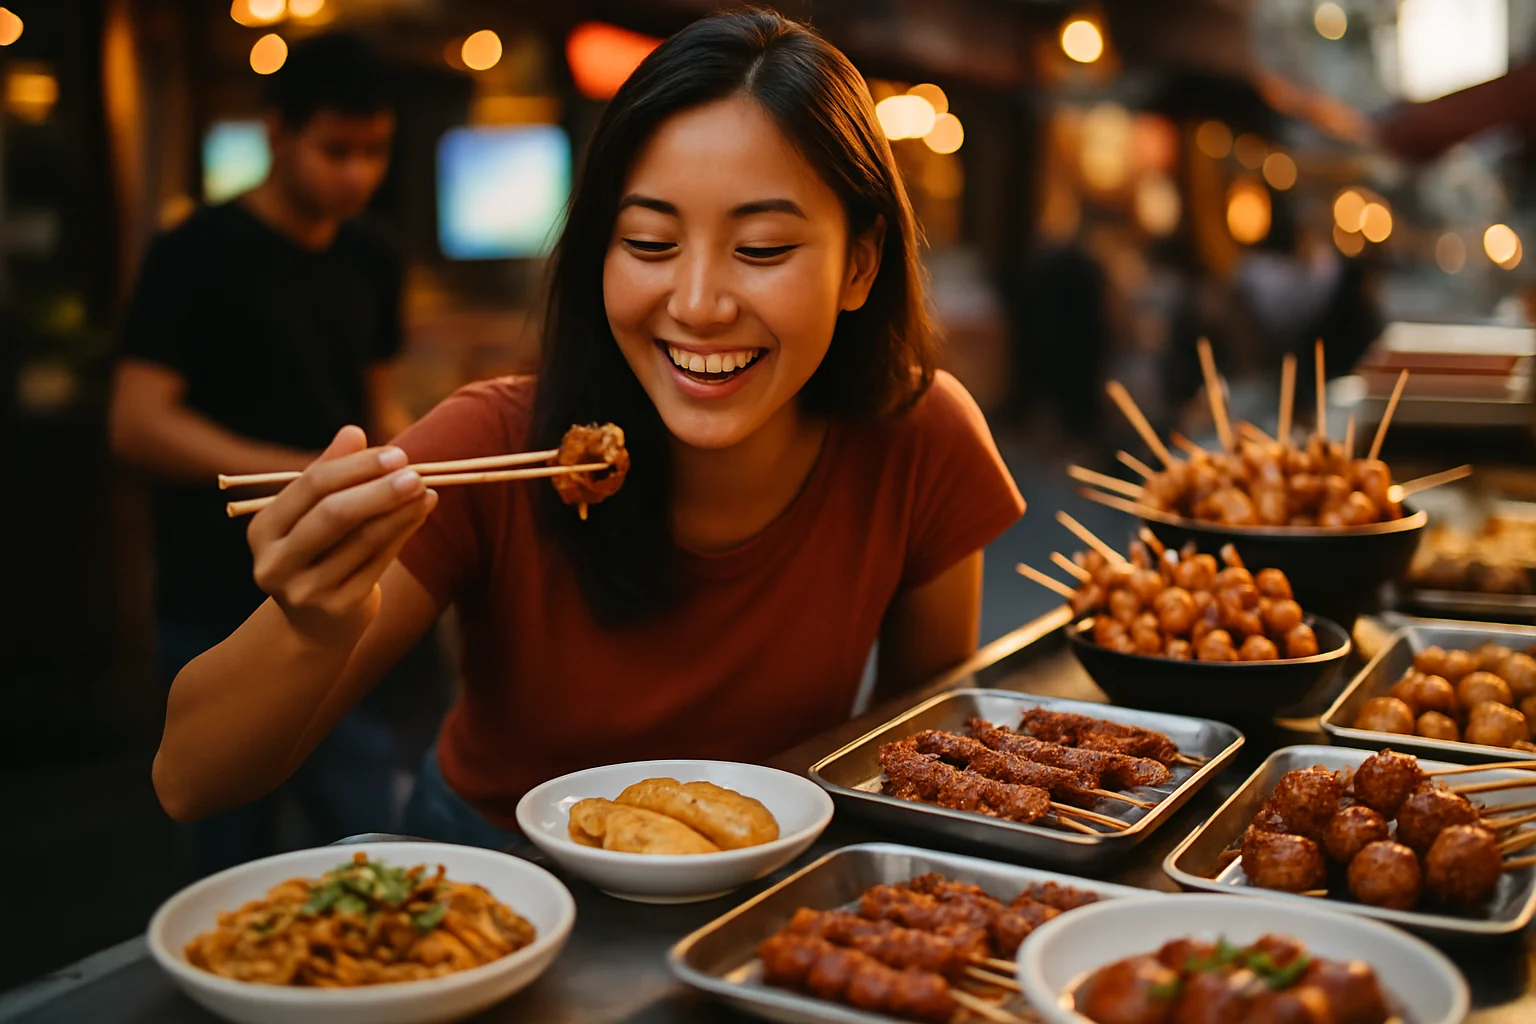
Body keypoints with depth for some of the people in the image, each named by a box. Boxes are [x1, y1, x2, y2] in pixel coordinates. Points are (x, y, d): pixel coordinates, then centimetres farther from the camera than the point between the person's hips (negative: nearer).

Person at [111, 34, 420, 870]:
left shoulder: (371, 263, 11)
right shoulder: (199, 256, -8)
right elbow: (137, 425, -14)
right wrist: (306, 473, -23)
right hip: (223, 610, -5)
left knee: (376, 848, 5)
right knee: (236, 848, 7)